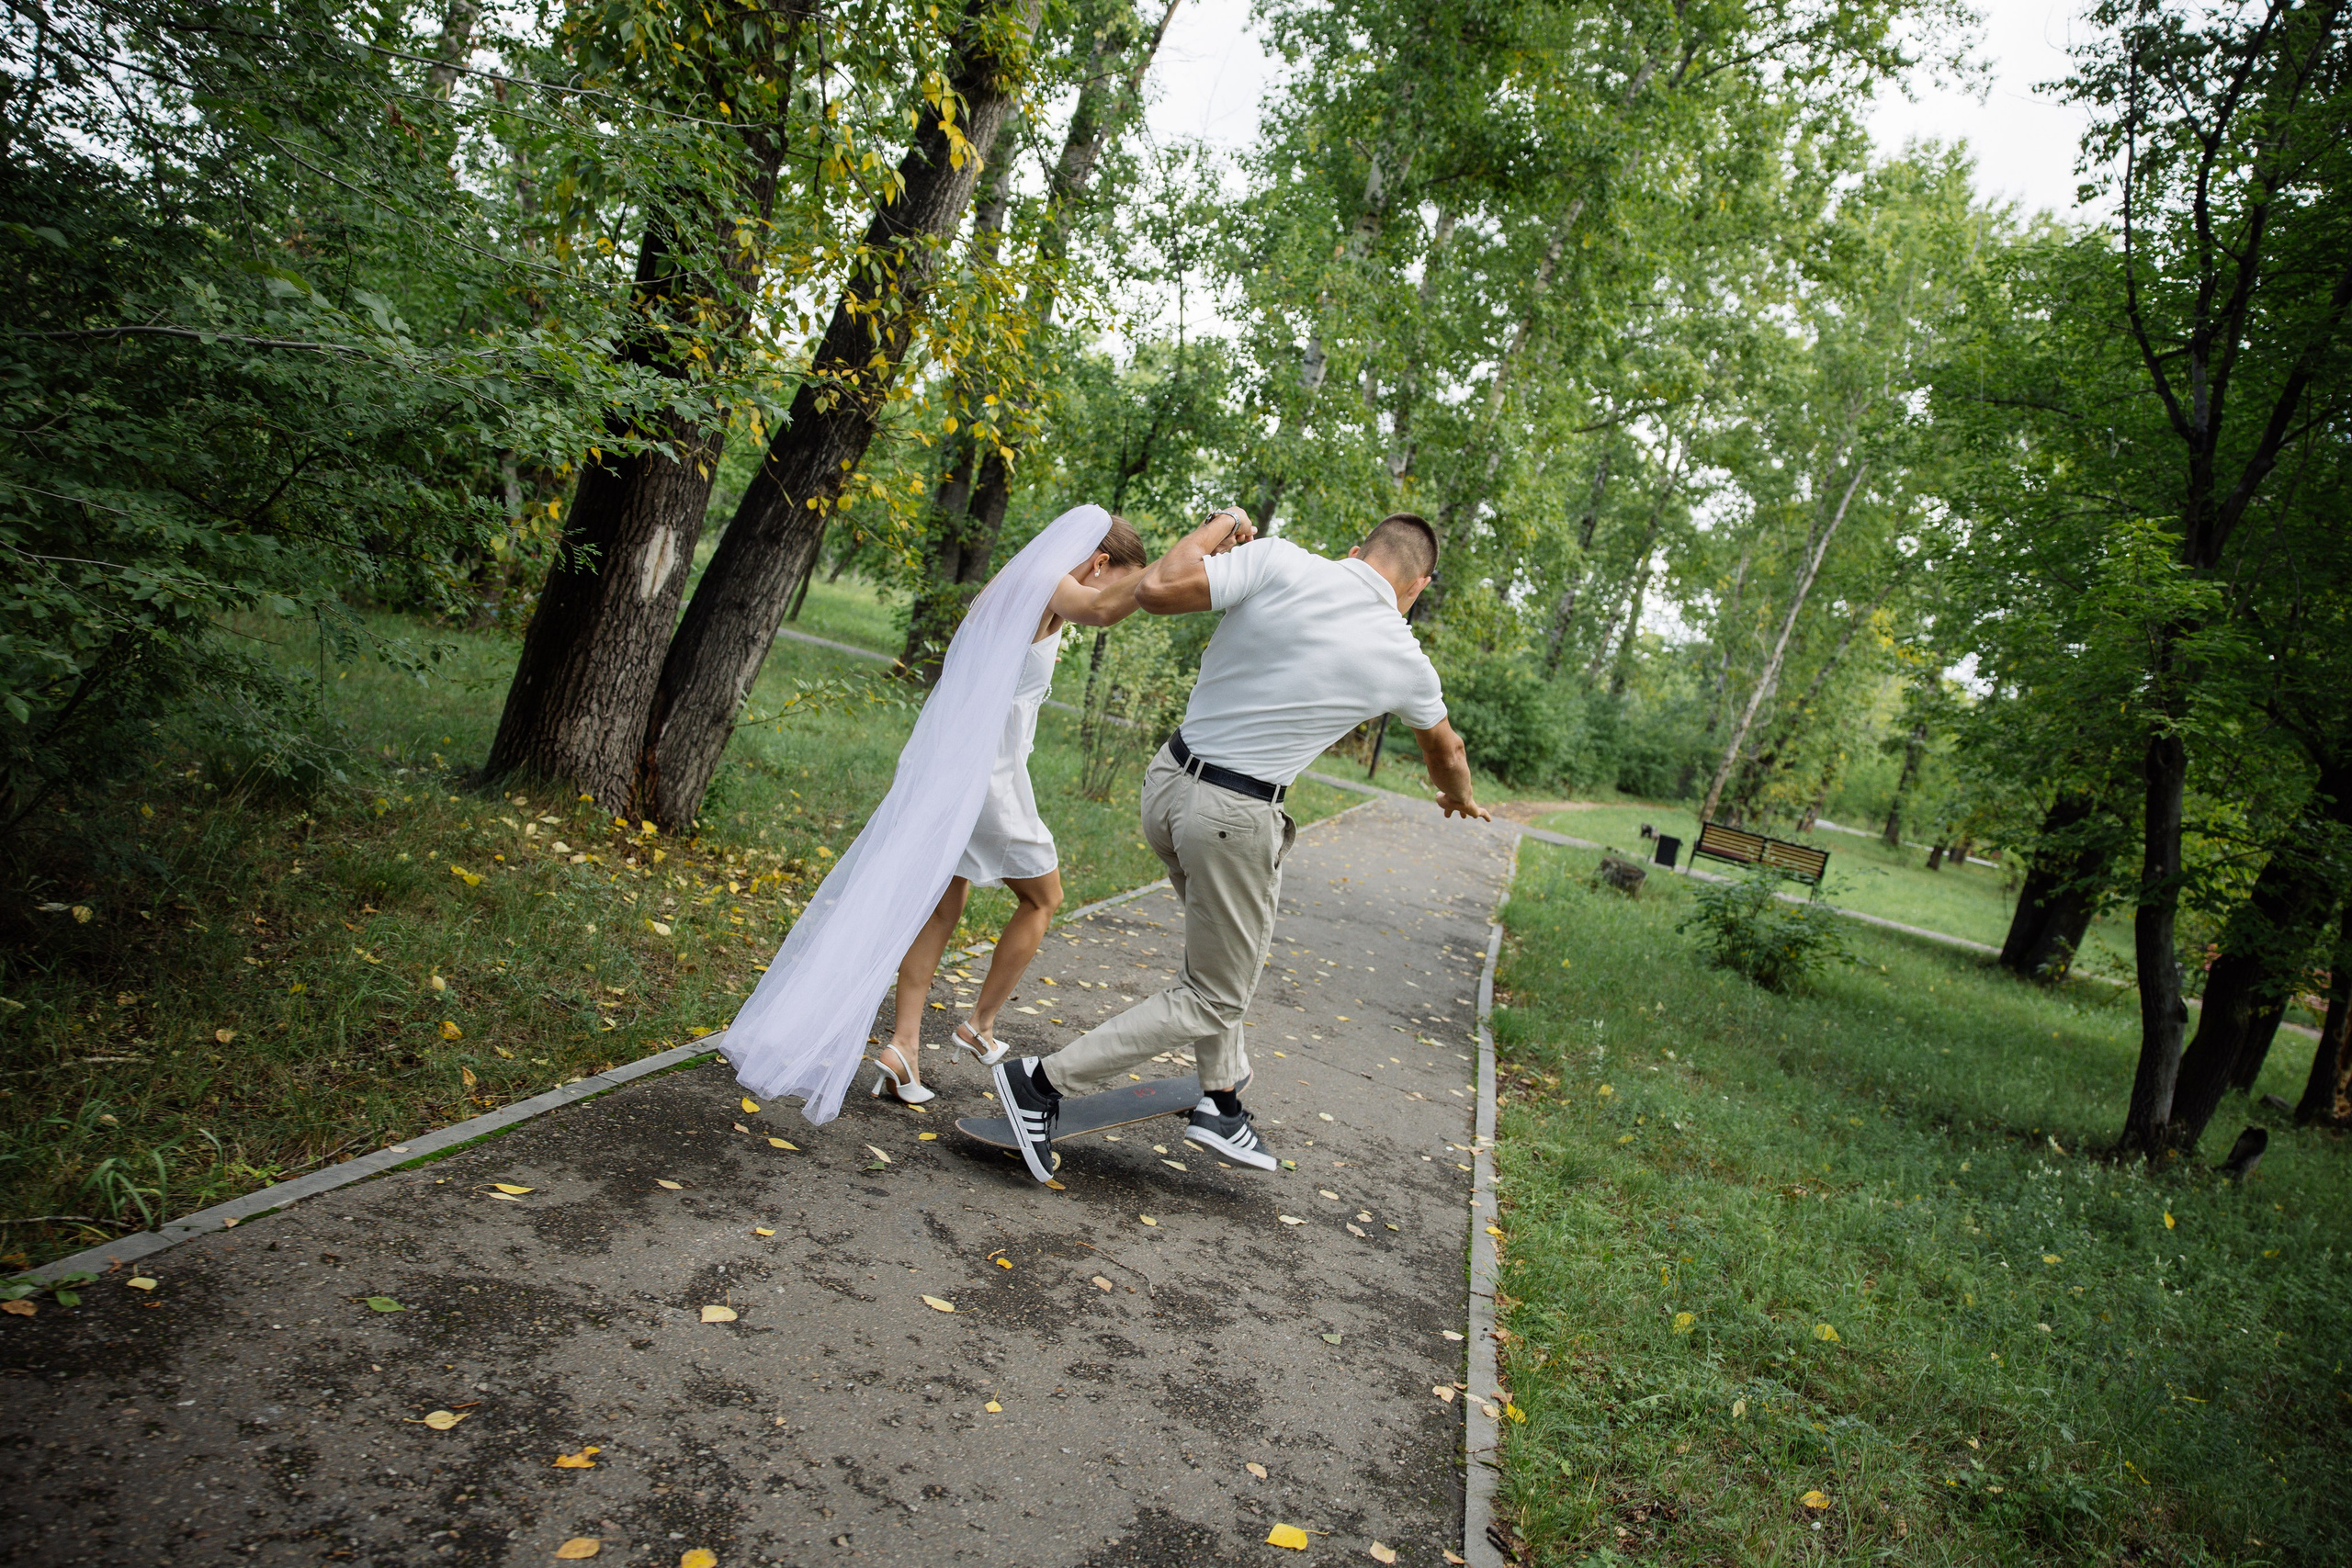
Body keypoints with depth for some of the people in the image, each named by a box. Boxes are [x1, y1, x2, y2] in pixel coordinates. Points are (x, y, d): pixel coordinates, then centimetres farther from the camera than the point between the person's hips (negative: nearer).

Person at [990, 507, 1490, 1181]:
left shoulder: (1279, 561, -6)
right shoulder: (1405, 661, 0)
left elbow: (1156, 589, -14)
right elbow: (1445, 752, 21)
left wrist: (1220, 525, 3)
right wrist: (1460, 798, 44)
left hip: (1167, 779, 5)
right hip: (1235, 816, -4)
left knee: (1224, 950, 25)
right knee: (1214, 998, 11)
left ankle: (1220, 1100, 30)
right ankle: (1043, 1082, 5)